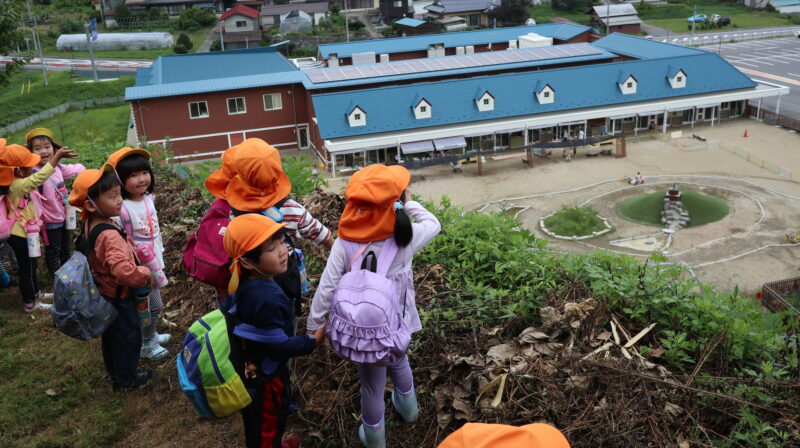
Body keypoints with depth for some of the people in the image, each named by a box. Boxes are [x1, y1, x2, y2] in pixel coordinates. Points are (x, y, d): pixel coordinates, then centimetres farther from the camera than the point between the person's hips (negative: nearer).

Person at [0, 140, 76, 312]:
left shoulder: (17, 181, 0)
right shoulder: (18, 185, -30)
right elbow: (39, 177, -42)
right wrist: (57, 157, -44)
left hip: (24, 232, 10)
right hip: (19, 235, -10)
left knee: (31, 265, 24)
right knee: (26, 268, 5)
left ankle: (36, 293, 42)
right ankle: (30, 303, 19)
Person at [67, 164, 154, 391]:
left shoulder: (88, 225, -5)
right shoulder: (110, 235, -35)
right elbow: (125, 272, -44)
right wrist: (145, 274, -24)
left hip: (103, 294, 9)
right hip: (118, 297, -9)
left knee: (111, 336, 25)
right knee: (129, 336, 11)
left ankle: (115, 372, 44)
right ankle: (126, 379, 28)